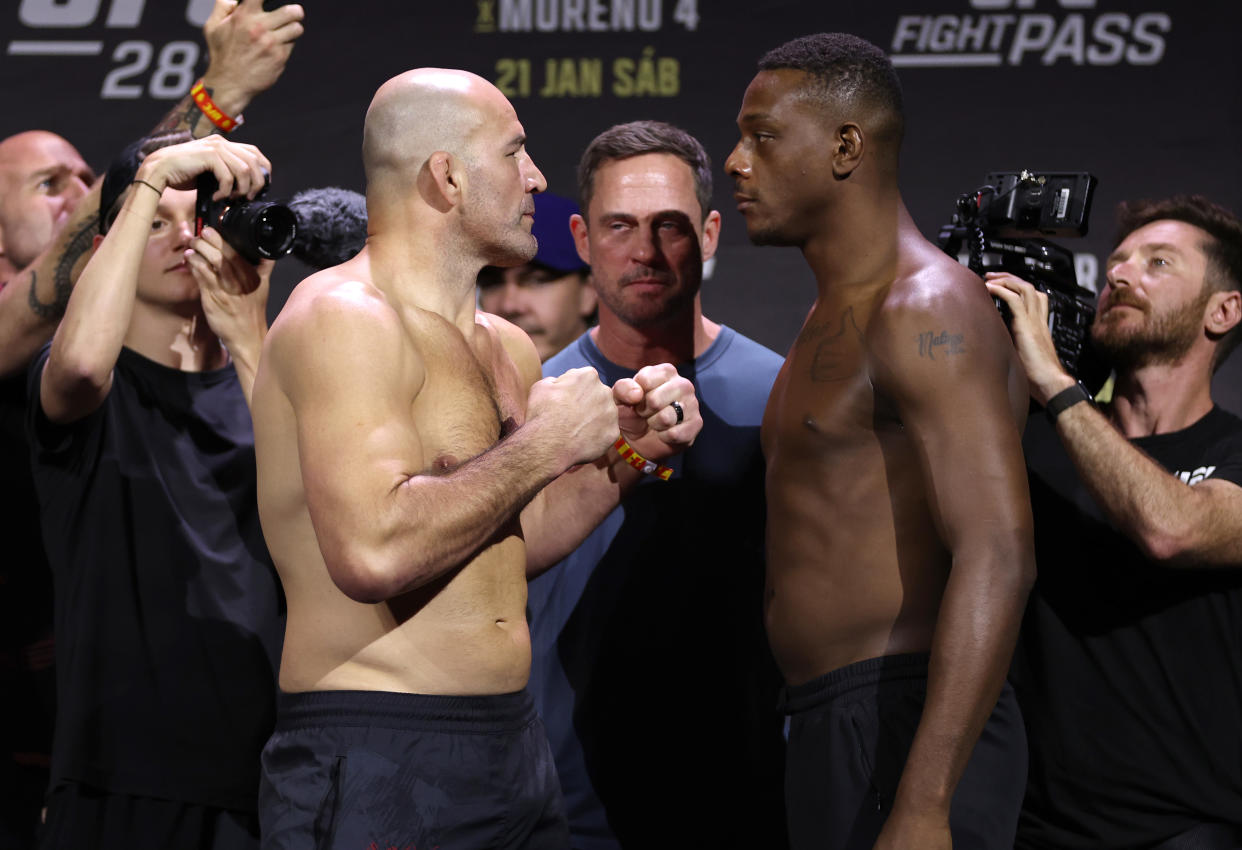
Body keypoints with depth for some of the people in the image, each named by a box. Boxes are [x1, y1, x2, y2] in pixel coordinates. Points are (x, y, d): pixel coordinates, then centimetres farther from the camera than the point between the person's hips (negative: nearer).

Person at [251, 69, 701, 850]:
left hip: (514, 749, 9)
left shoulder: (509, 350, 15)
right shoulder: (344, 320, -14)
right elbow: (374, 552, -27)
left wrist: (628, 454, 10)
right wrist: (543, 447, -16)